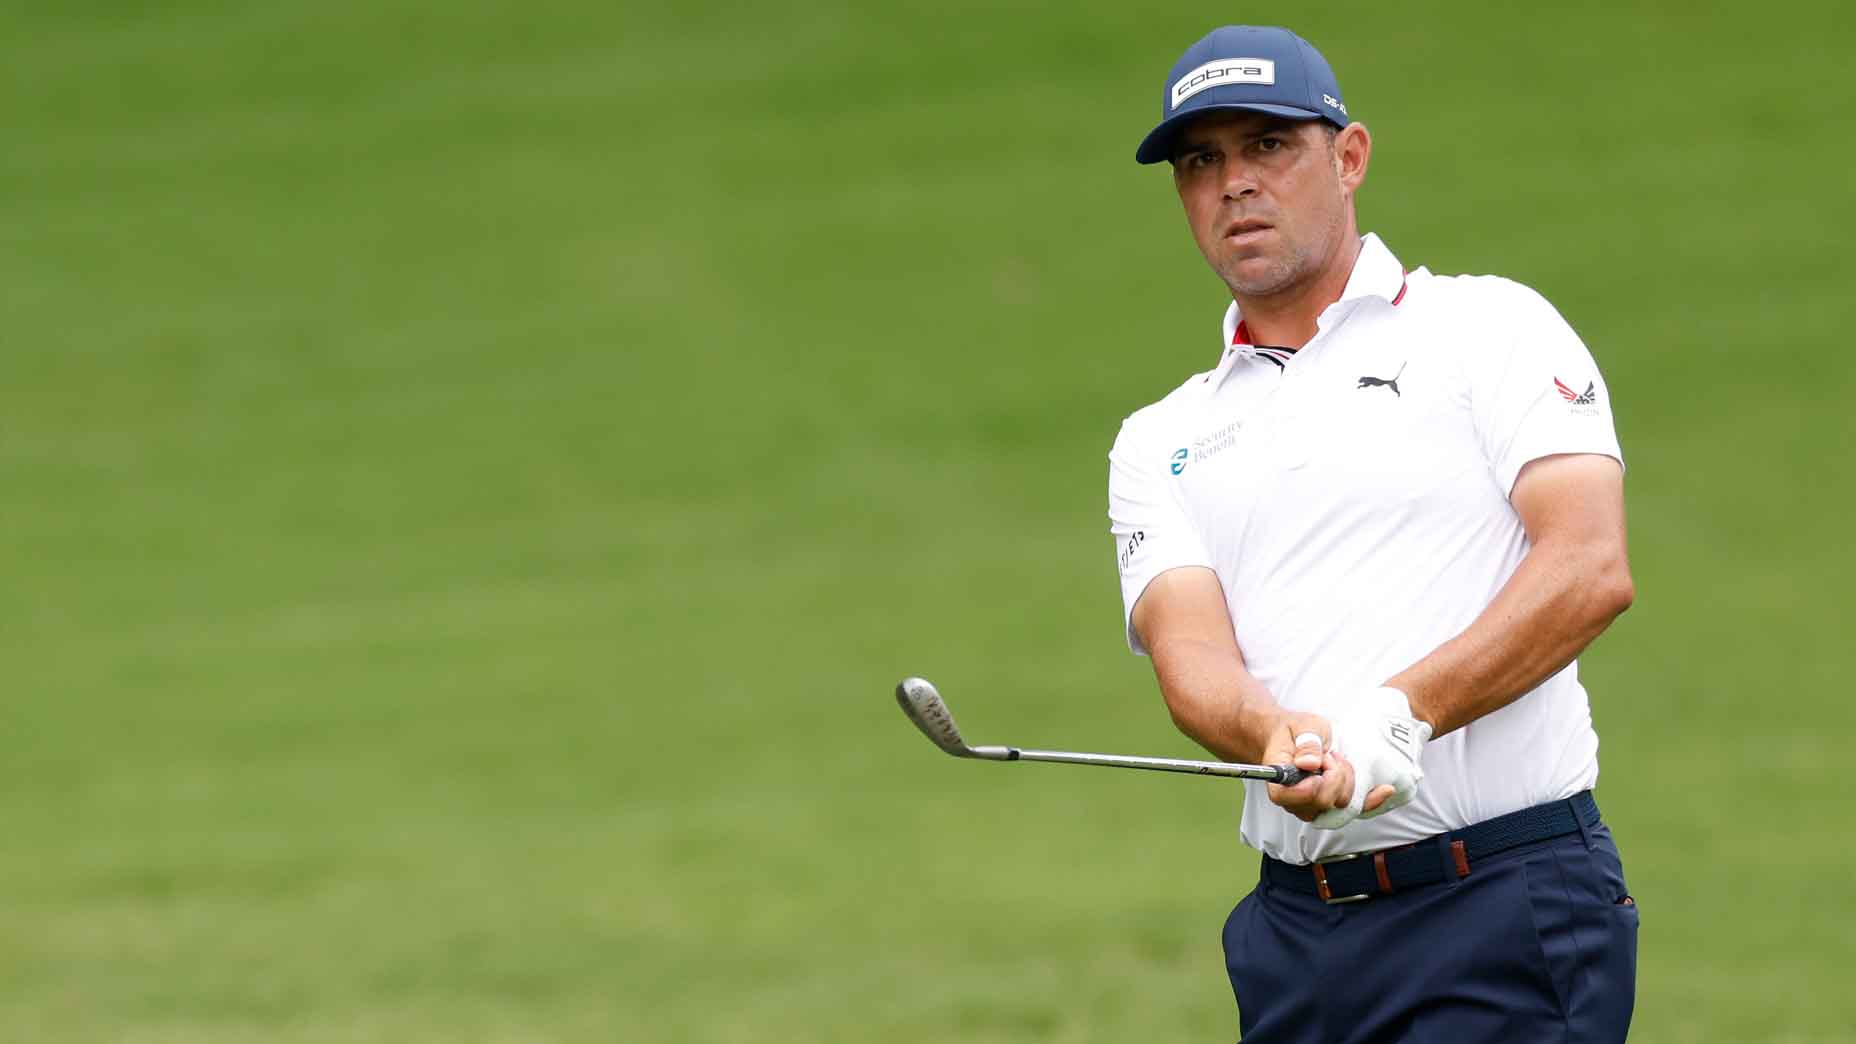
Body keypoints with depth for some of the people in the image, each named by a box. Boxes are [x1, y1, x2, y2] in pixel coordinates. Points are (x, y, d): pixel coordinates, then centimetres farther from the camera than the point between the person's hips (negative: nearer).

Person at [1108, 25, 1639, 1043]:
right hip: (1295, 929, 5)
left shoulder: (1487, 329, 5)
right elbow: (1189, 654, 1)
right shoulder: (1160, 442, 18)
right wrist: (1284, 737, -23)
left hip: (1509, 905, -5)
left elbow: (1590, 570, -9)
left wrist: (1398, 716, -22)